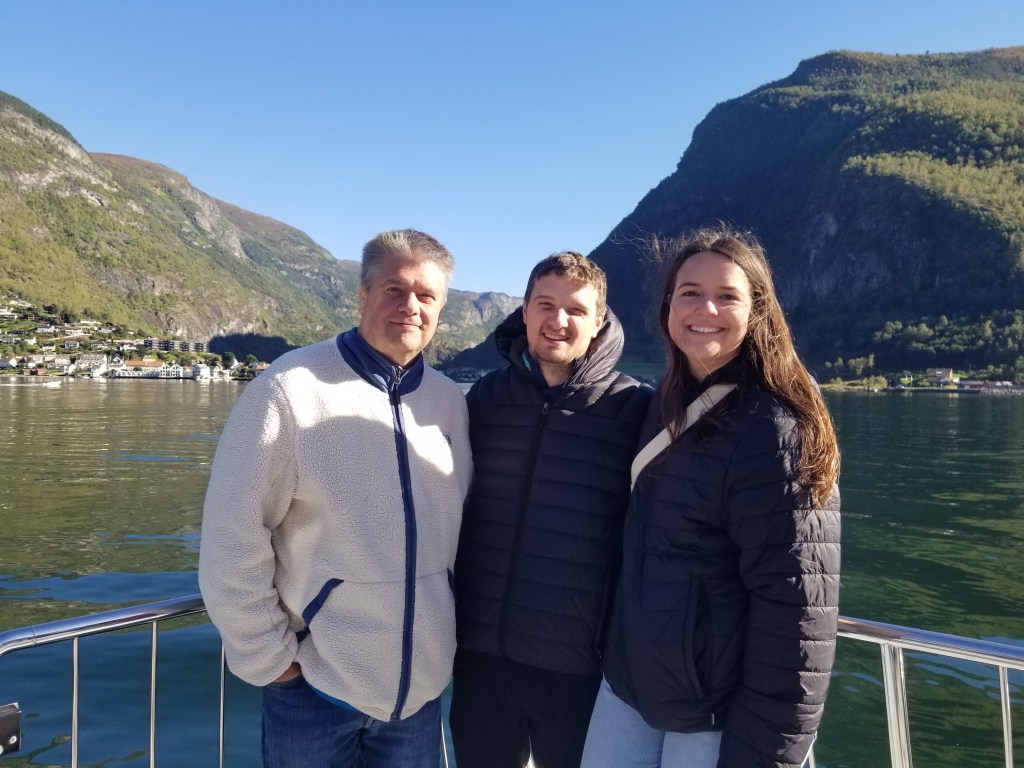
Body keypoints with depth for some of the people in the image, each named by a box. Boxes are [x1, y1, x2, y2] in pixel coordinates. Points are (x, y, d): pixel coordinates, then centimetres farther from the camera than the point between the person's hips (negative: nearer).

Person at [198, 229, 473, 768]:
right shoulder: (290, 388, -14)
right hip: (317, 686, -4)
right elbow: (232, 542, -12)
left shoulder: (449, 402, 0)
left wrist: (453, 636, 10)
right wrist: (270, 657, -9)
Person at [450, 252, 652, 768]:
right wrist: (450, 619, 8)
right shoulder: (485, 397, 1)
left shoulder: (635, 410, -9)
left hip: (579, 666, -3)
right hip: (480, 655, 3)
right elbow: (453, 512, 9)